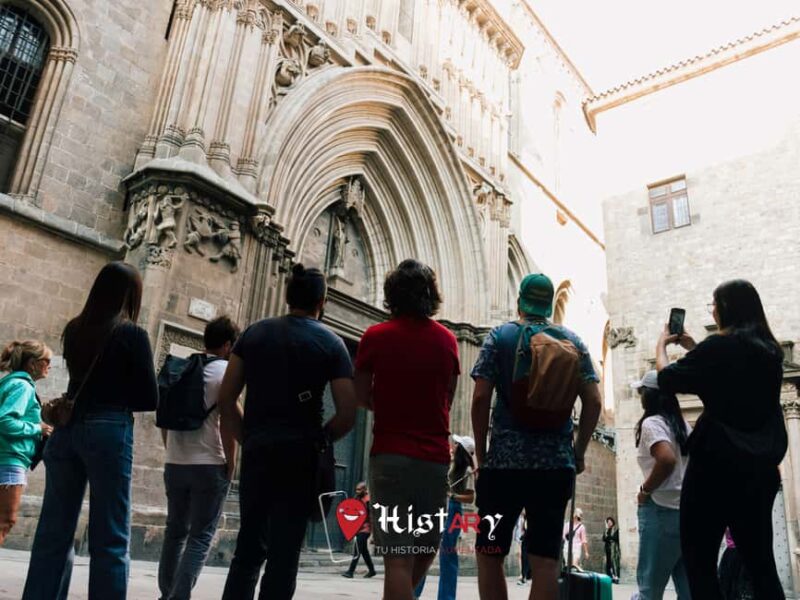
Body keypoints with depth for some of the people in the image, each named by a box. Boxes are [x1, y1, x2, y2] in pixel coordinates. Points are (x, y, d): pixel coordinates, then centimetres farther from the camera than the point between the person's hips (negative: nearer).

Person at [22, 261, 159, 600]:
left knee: (53, 533, 12)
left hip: (66, 428, 6)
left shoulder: (74, 329, 9)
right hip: (109, 431, -6)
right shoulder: (132, 335, -7)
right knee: (109, 539, 1)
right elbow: (149, 399, -5)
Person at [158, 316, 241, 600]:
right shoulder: (226, 371, -8)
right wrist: (231, 463, -6)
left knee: (175, 531, 16)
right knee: (201, 536, 1)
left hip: (175, 464, 6)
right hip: (209, 465, -6)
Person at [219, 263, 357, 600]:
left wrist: (248, 439, 12)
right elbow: (347, 415, -6)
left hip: (257, 451, 3)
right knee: (284, 554, 4)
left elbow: (226, 399, 5)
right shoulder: (331, 343, -1)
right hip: (299, 456, -3)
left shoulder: (255, 332, 7)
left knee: (249, 547, 15)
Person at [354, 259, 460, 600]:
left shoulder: (376, 336, -3)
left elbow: (362, 397, 5)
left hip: (390, 454, -3)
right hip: (436, 457, 3)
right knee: (426, 549, 19)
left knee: (397, 557, -2)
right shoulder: (448, 340, 6)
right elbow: (447, 400, 12)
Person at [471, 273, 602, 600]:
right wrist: (578, 453, 12)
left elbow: (481, 398, -7)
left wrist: (481, 456, 1)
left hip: (504, 461, -2)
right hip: (556, 464, 3)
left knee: (489, 554, 9)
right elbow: (593, 402, 3)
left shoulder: (500, 336, 1)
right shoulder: (572, 341, 9)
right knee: (545, 561, 6)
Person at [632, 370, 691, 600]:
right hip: (687, 508, 8)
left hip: (662, 510, -8)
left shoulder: (651, 423, -8)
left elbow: (667, 459, -25)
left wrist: (645, 490, -13)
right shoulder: (682, 423, 16)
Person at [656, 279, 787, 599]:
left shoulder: (720, 346, -11)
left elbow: (667, 379, -3)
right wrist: (693, 347, 26)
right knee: (761, 564, 13)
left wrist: (661, 345, 14)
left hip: (718, 464, -7)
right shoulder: (769, 350, 11)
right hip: (760, 468, 8)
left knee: (698, 561, 0)